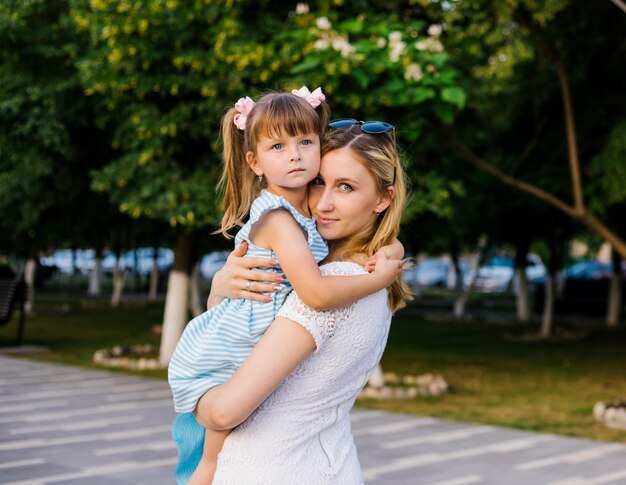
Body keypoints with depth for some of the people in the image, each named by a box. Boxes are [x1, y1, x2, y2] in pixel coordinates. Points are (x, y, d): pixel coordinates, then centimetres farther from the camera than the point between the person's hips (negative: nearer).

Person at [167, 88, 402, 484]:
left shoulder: (308, 211, -2)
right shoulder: (277, 218, -28)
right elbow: (317, 293, -38)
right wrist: (381, 277, -24)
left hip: (251, 349, 8)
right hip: (221, 358, -8)